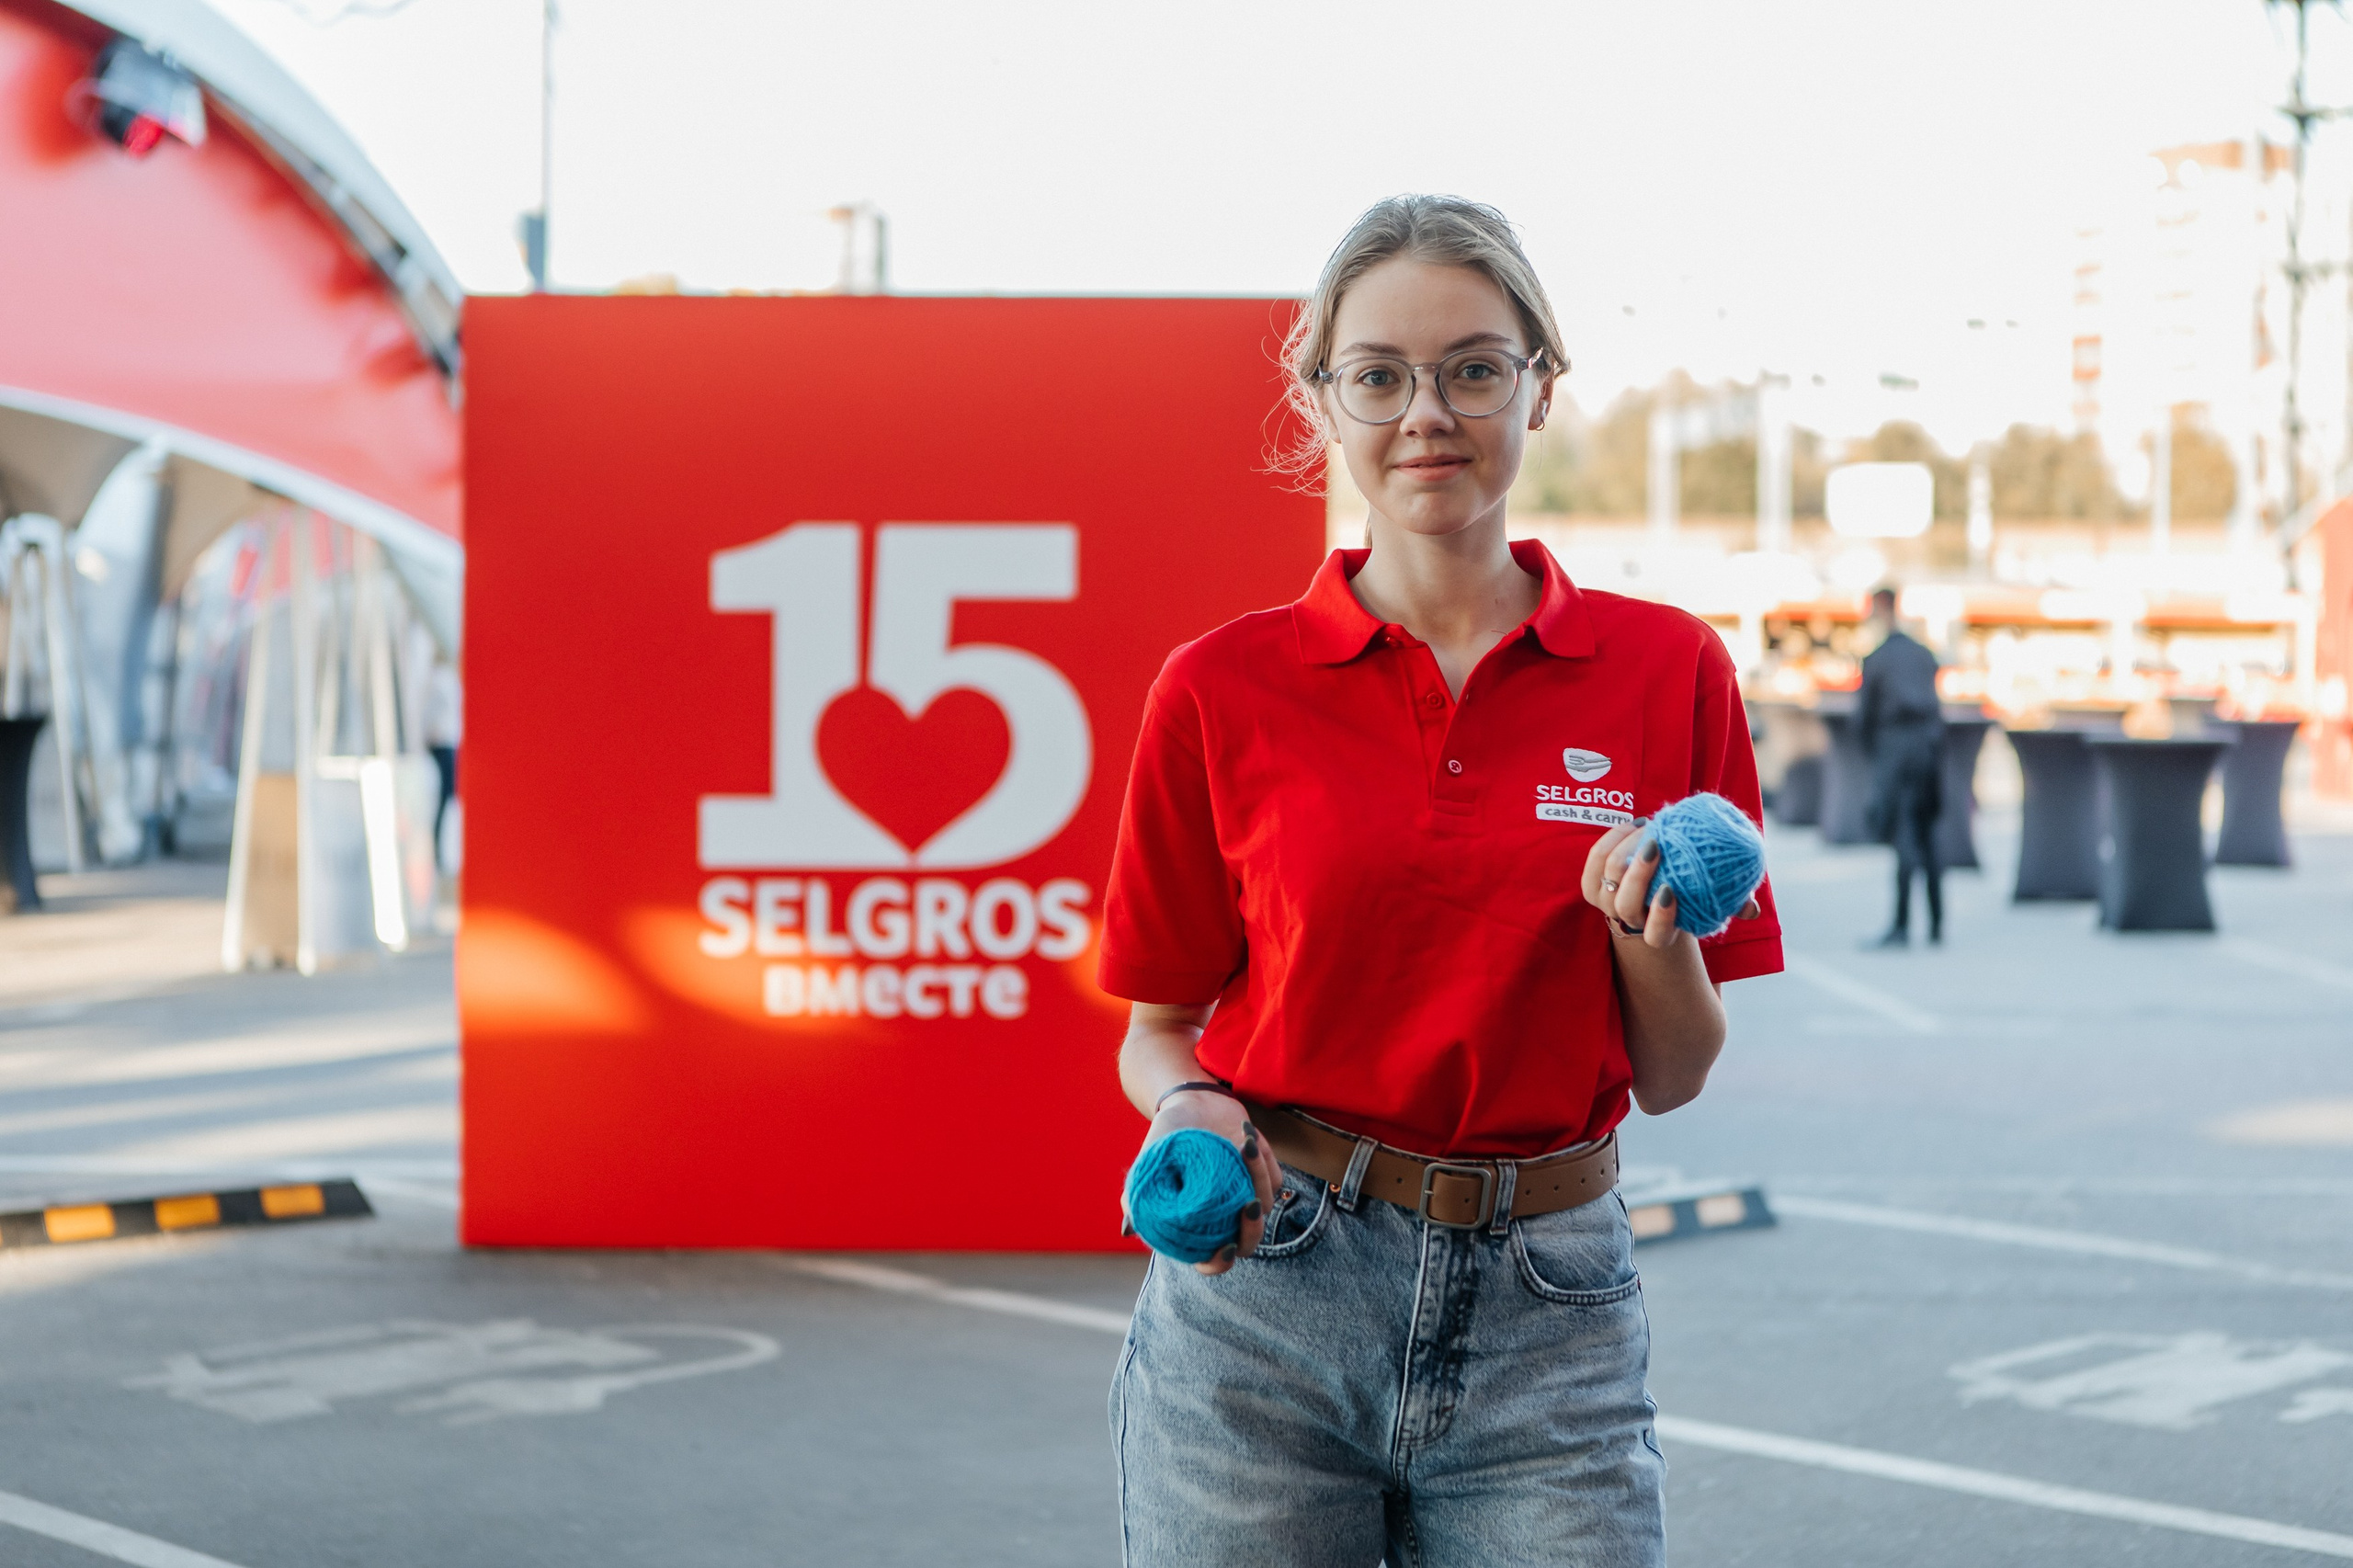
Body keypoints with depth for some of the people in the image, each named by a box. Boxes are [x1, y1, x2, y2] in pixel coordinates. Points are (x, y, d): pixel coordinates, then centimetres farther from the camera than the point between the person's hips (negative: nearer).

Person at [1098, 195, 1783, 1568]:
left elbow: (1671, 1078, 6)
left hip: (1548, 1322, 1)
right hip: (1266, 1289, 0)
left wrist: (1653, 931, -14)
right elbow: (1160, 1029, 8)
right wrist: (1193, 1111, -13)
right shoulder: (1226, 690, 0)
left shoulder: (1665, 671, 2)